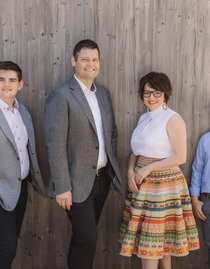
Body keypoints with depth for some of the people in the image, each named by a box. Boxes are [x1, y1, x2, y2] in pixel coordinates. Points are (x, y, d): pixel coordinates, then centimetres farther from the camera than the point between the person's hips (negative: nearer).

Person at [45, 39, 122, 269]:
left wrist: (112, 167, 11)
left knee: (84, 236, 17)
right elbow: (55, 145, -17)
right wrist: (62, 187, -19)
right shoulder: (61, 96, -13)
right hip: (78, 181, -6)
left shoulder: (104, 94, 9)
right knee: (87, 238, -5)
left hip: (102, 177, 7)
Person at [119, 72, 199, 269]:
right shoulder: (144, 118, 10)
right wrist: (130, 171, -6)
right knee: (158, 234, 15)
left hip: (164, 183, -7)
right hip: (142, 183, 7)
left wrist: (148, 169, -16)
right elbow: (136, 151, 13)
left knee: (152, 236, 0)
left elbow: (180, 157, -18)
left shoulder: (173, 119, -12)